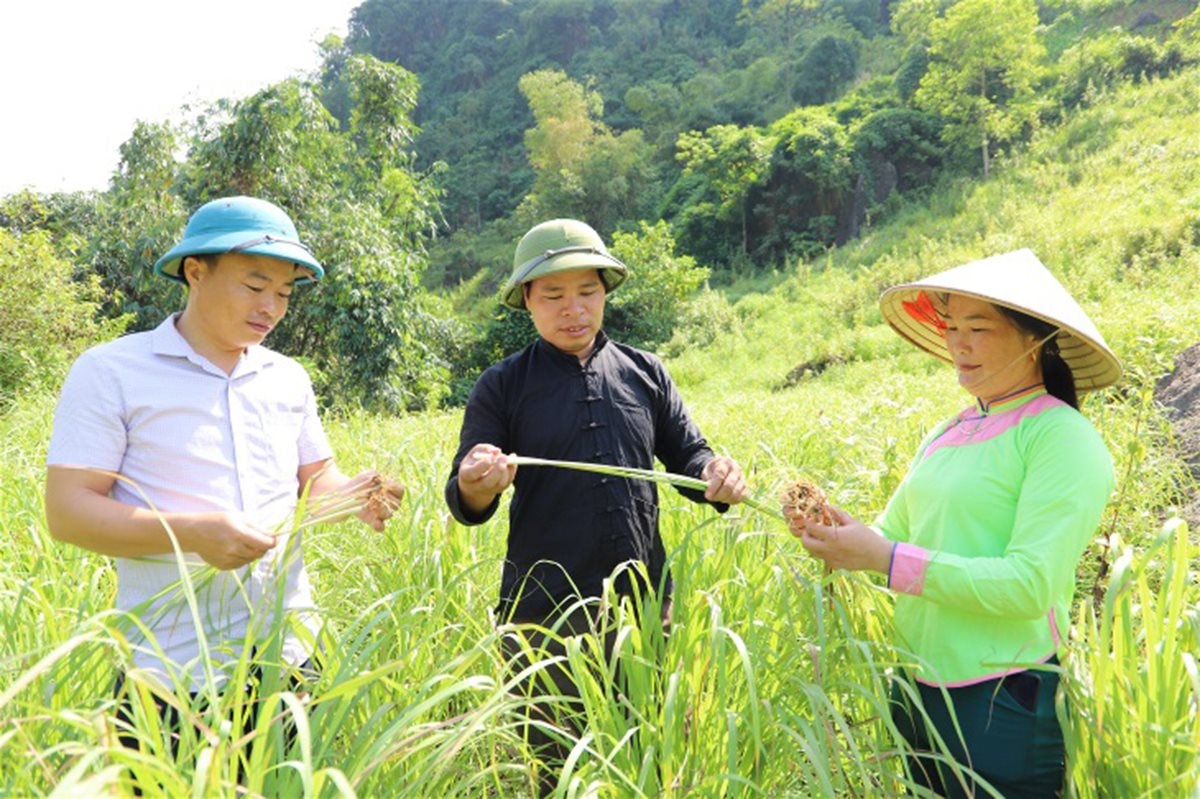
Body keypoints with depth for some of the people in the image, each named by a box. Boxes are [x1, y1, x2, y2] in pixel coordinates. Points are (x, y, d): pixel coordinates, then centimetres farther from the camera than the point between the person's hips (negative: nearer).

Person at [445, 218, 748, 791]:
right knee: (554, 772, 14)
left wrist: (716, 475, -14)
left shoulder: (645, 374, 6)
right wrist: (477, 486, -28)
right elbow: (464, 507, -4)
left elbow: (687, 457, 10)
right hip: (544, 618, -2)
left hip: (644, 610, 2)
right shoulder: (502, 387, -1)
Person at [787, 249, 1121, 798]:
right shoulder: (946, 435, 7)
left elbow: (1031, 585, -22)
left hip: (1007, 706, -7)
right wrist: (832, 531, -11)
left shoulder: (1062, 437, -14)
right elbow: (891, 536, 10)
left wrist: (885, 558, -24)